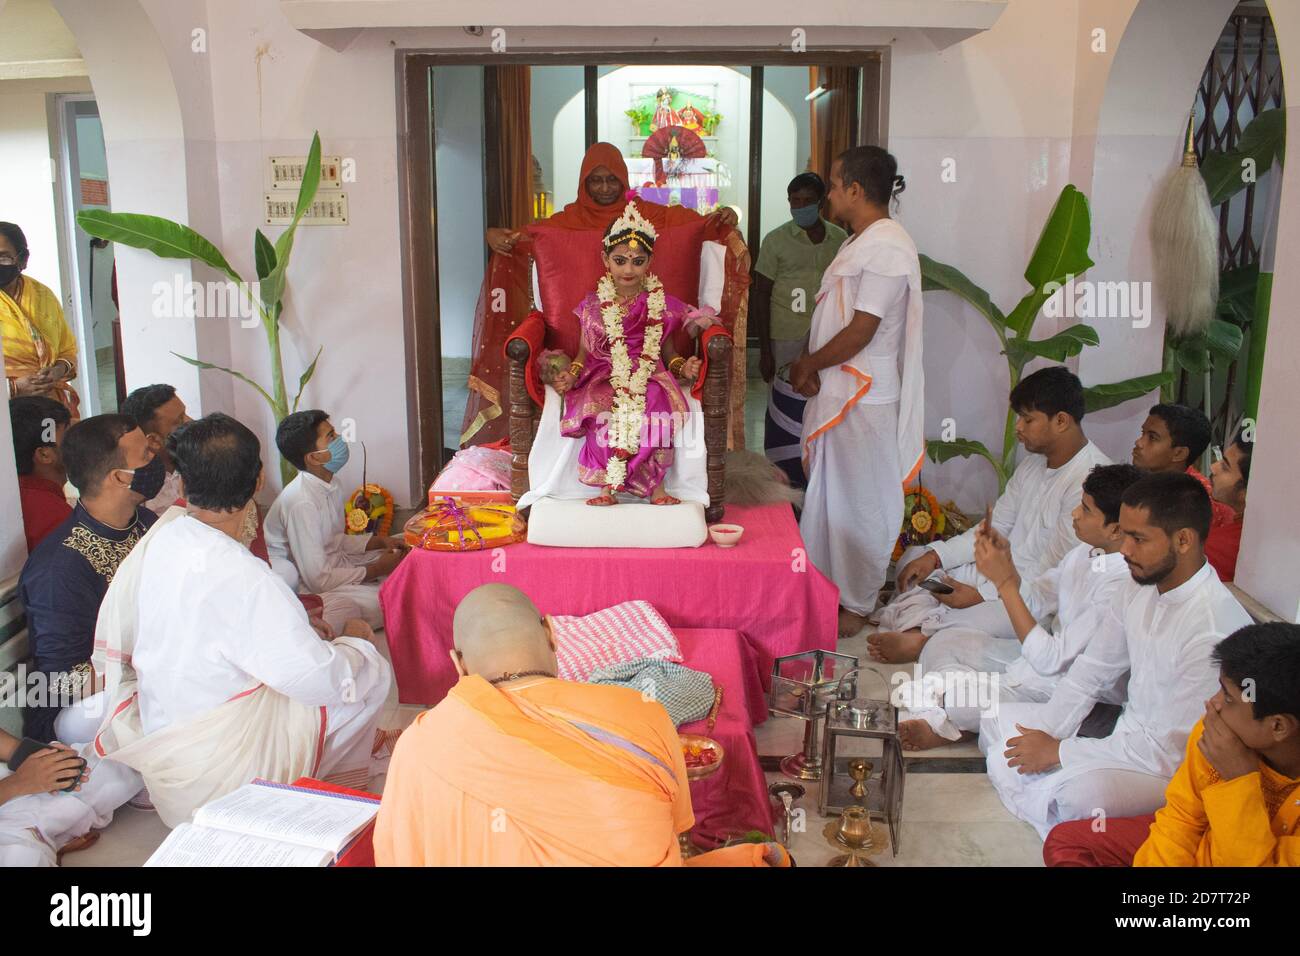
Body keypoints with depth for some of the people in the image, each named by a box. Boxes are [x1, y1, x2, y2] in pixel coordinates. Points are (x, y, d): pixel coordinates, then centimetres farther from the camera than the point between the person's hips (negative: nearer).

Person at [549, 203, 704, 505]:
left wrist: (682, 367, -6)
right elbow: (585, 352, 12)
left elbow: (666, 349, 15)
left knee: (659, 406, -33)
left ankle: (656, 485, -21)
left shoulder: (660, 305, 8)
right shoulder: (594, 305, 8)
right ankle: (607, 487, -25)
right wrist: (571, 375, -7)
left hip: (649, 377, 0)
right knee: (603, 409, -34)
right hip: (605, 378, 0)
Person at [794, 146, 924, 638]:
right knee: (828, 496, 18)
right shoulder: (861, 243, 13)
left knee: (860, 504, 3)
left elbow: (860, 332, -23)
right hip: (836, 393, 10)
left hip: (863, 400, -10)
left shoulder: (887, 248, -19)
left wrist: (808, 365, -10)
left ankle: (858, 607, 16)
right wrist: (809, 366, -1)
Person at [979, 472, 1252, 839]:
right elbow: (1092, 670, 8)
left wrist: (1057, 750, -19)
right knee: (997, 720, 8)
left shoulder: (1214, 630, -29)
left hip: (1174, 769, -9)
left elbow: (1169, 751, -26)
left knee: (1072, 792, -37)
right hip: (1130, 734, 9)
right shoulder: (1140, 587, -3)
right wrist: (1045, 734, -5)